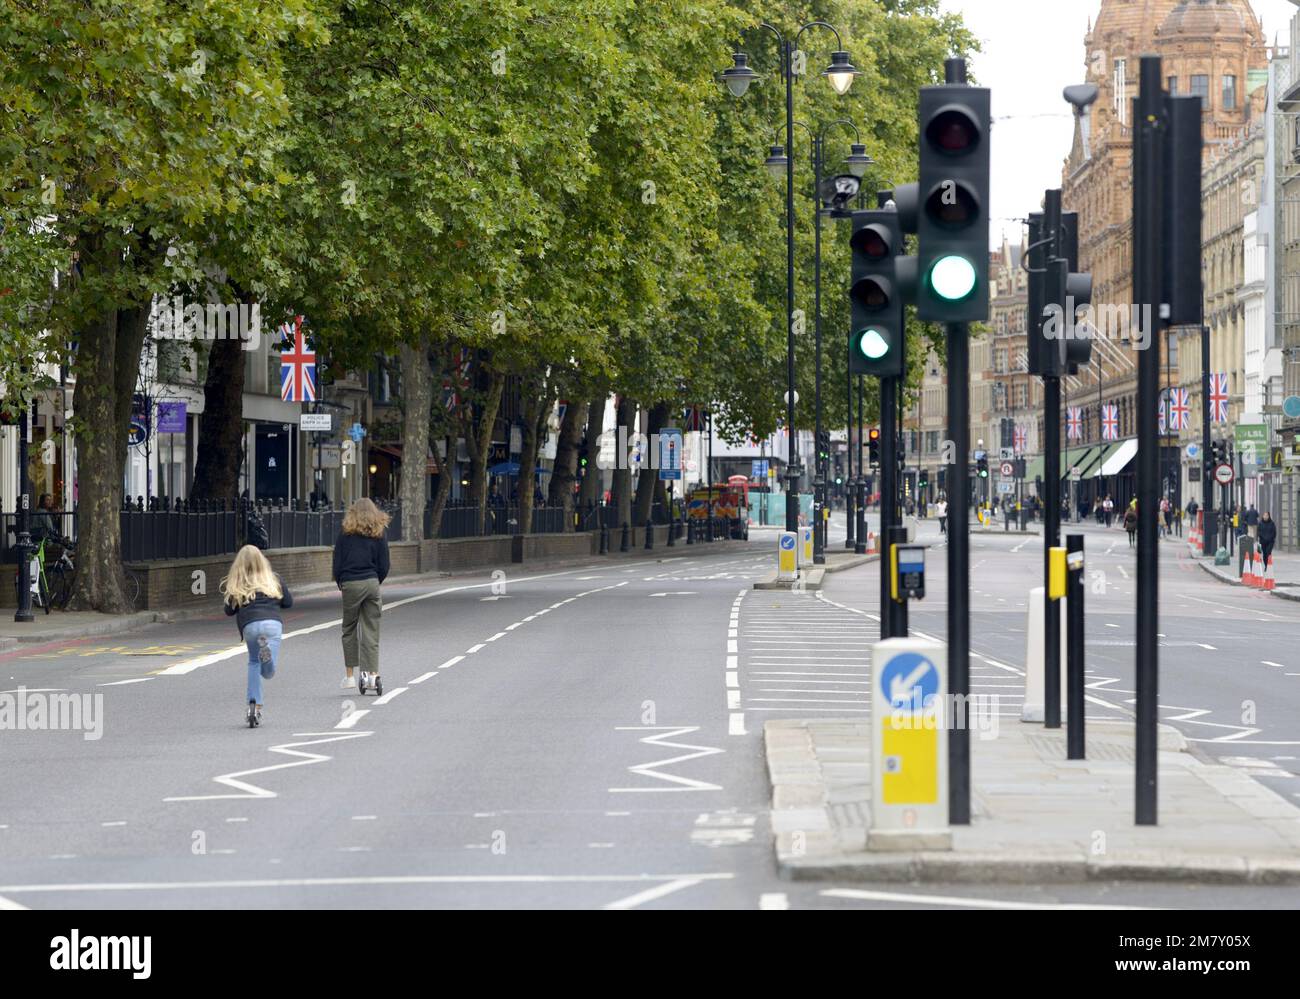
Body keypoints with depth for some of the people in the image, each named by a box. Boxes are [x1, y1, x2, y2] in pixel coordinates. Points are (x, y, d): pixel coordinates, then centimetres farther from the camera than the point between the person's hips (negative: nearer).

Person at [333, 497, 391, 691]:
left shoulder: (345, 534, 1)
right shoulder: (378, 535, 5)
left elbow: (337, 563, 1)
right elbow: (384, 567, 5)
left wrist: (340, 583, 14)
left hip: (351, 584, -2)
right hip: (372, 583, 2)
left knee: (349, 629, 9)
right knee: (371, 630, 5)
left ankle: (350, 675, 8)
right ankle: (372, 673, -1)